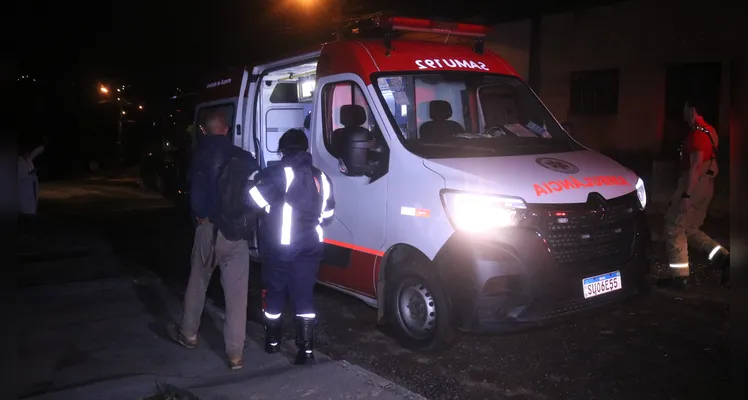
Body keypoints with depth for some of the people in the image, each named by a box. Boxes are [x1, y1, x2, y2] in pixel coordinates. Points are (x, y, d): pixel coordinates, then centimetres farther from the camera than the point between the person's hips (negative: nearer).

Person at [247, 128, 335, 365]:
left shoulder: (278, 173, -9)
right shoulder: (321, 178, 8)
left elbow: (255, 201, -19)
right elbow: (327, 215, 15)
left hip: (278, 246, -3)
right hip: (310, 247, 3)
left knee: (275, 293, 15)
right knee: (304, 296, 8)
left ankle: (272, 342, 30)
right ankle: (307, 350, 4)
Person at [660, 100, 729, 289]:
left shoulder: (698, 133, -17)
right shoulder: (708, 131, 15)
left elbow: (696, 166, -23)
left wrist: (686, 194, -24)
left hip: (694, 186, -10)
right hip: (703, 186, 10)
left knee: (674, 229, -2)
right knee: (690, 229, 17)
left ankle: (679, 276, 2)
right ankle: (723, 258, 6)